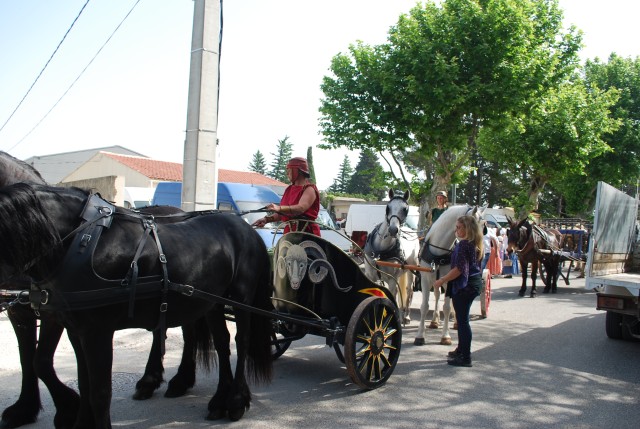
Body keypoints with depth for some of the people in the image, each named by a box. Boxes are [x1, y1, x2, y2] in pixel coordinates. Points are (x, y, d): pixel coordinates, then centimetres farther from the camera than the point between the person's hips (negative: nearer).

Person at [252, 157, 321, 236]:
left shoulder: (309, 189, -7)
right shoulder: (289, 189, 20)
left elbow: (301, 208, -26)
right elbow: (281, 214, 20)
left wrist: (279, 208, -40)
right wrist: (267, 219, 3)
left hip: (307, 233, -8)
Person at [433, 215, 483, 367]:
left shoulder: (463, 244, -19)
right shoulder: (475, 244, 11)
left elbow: (459, 269, -24)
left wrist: (442, 280, -16)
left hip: (464, 286, -10)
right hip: (474, 282, 10)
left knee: (462, 320, -3)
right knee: (462, 319, 22)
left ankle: (465, 358, 2)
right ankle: (461, 350, 35)